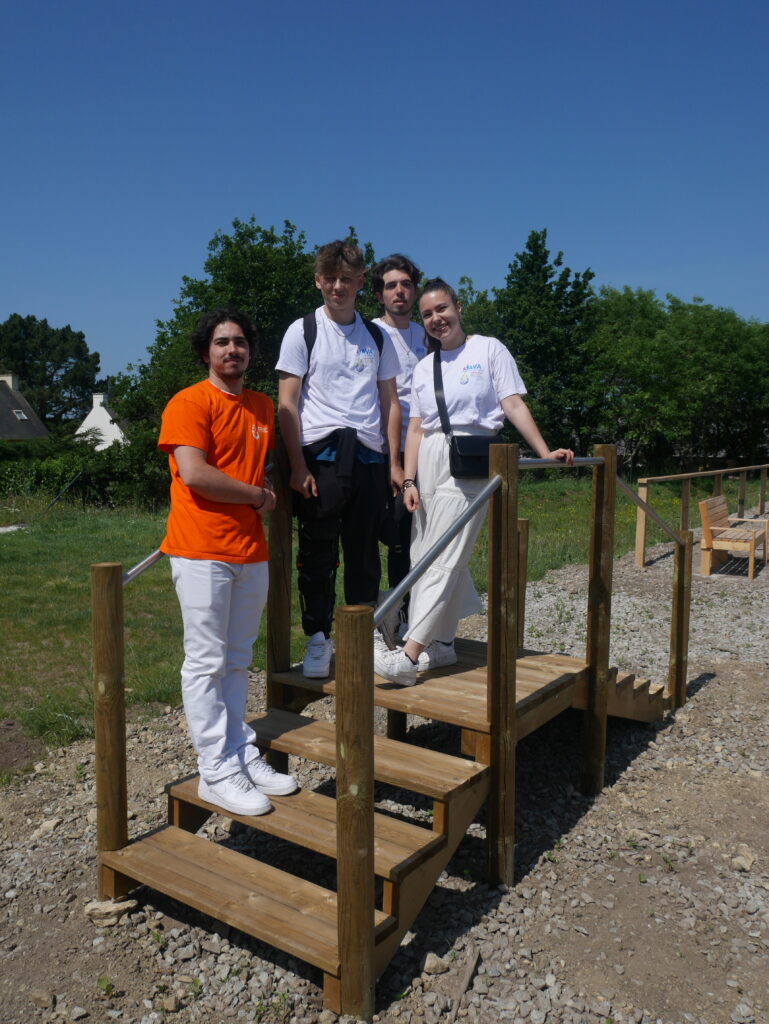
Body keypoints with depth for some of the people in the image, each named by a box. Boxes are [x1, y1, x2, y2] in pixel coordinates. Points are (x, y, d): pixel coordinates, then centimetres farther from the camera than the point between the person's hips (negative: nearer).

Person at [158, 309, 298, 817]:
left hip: (251, 550, 7)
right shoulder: (189, 403, -7)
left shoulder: (263, 408, 15)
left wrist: (266, 493, 8)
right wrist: (258, 496, -8)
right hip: (203, 551, -7)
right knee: (207, 663, 0)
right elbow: (193, 473, -18)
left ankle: (243, 754, 24)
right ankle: (217, 771, 8)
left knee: (238, 661, 14)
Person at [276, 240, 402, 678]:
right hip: (320, 453, -2)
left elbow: (390, 403, 14)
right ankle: (319, 638, 14)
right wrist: (298, 466, -8)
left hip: (369, 455, 3)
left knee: (365, 552, 8)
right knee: (318, 552, 2)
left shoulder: (378, 337, 15)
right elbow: (287, 404, 0)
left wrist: (395, 462, 6)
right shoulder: (303, 331, 5)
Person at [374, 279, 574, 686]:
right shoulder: (424, 368, 18)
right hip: (430, 459, 6)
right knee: (424, 557, 5)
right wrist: (409, 480, 2)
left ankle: (407, 656, -20)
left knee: (445, 558, -13)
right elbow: (416, 427, 12)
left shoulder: (488, 349, 5)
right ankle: (442, 643, 17)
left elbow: (514, 405, -2)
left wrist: (545, 453, -10)